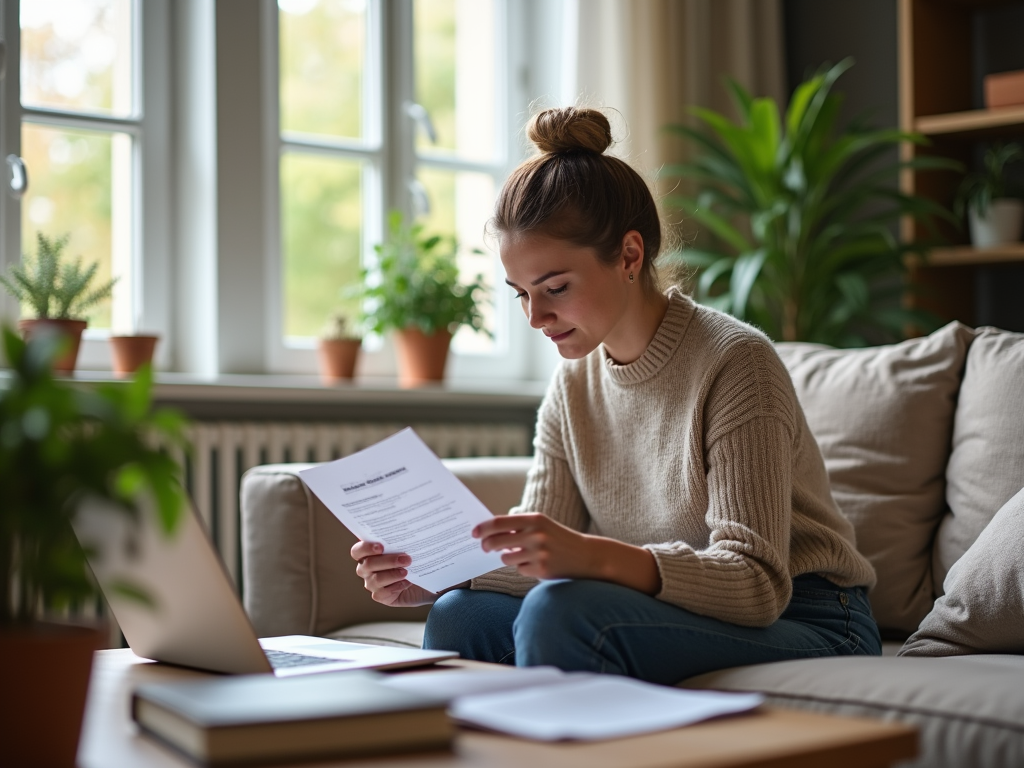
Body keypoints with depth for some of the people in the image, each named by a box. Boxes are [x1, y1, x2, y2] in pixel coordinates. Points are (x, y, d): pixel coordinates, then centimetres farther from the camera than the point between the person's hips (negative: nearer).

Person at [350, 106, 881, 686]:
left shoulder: (733, 363, -18)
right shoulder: (574, 384, 4)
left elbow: (756, 582, -24)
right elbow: (535, 565, 3)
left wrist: (592, 556, -39)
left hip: (804, 627, -6)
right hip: (683, 614, 6)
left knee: (563, 612, -29)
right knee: (459, 617, -12)